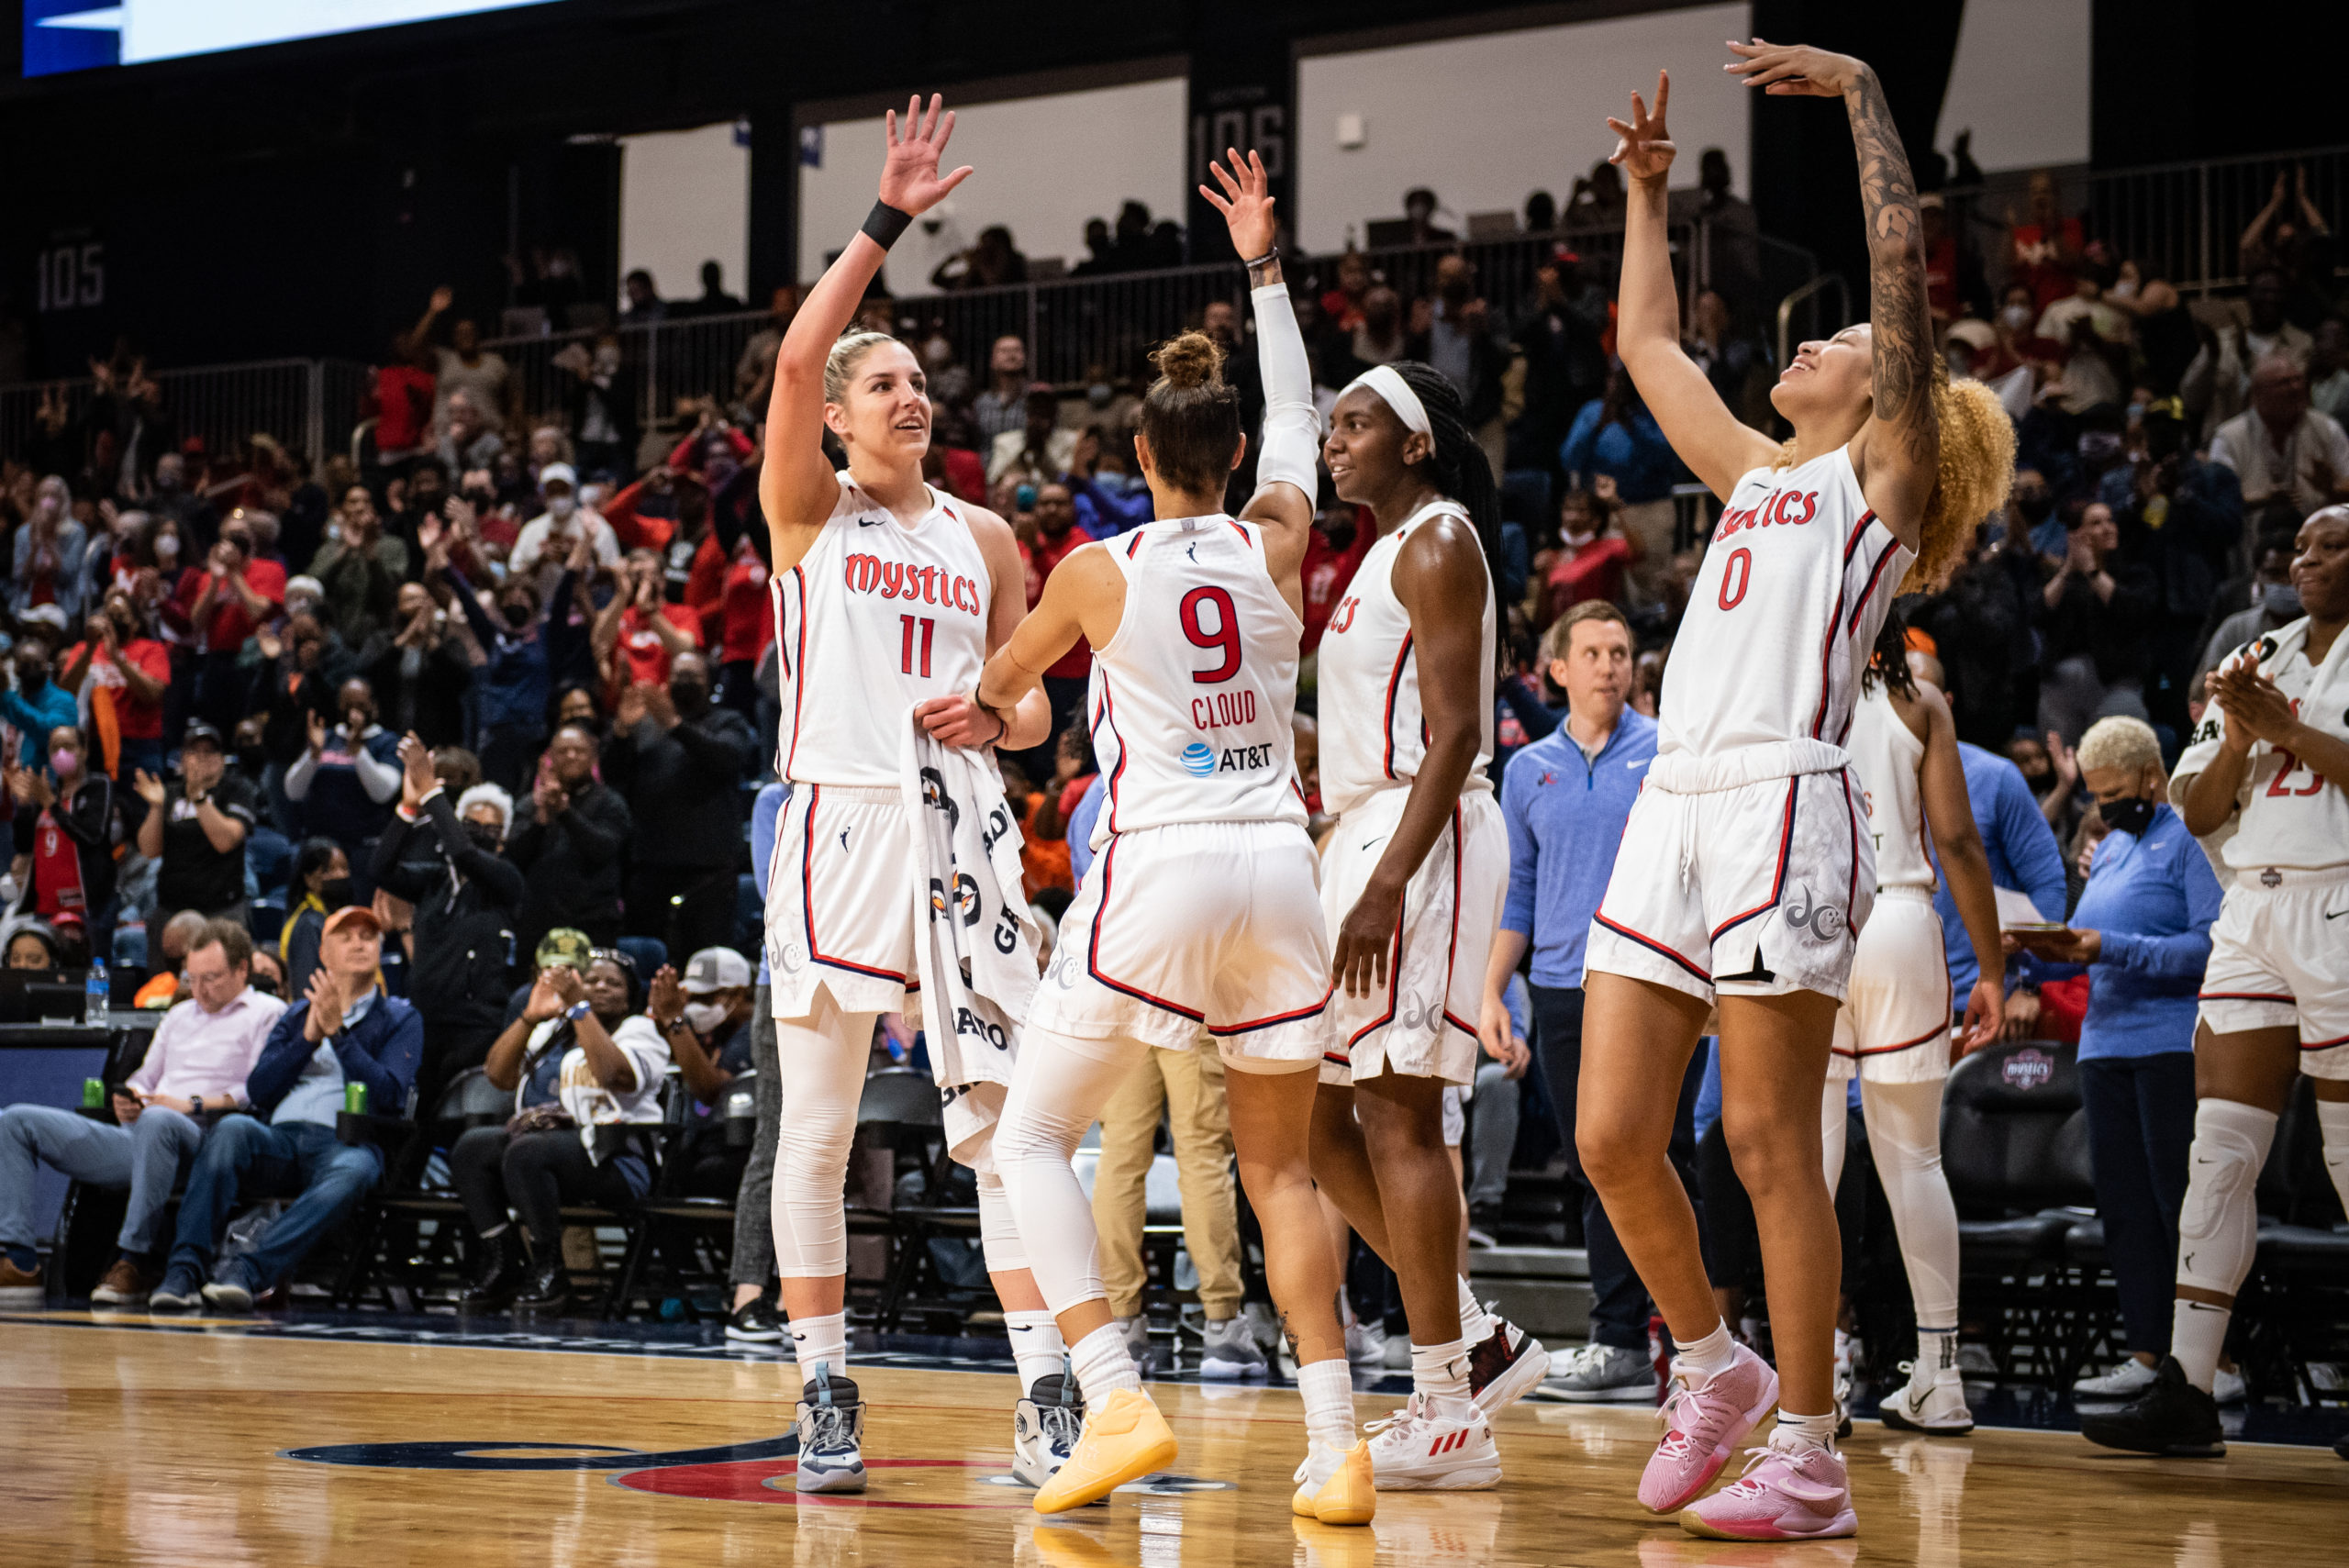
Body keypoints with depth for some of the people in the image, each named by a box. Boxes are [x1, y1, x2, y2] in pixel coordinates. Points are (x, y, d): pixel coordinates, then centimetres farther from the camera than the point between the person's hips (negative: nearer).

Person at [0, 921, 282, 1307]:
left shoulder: (267, 1013, 7)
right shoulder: (179, 1015, 32)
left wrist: (195, 1105, -15)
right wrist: (127, 1098, 7)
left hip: (201, 1136, -8)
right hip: (137, 1138, 8)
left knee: (157, 1122, -45)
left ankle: (135, 1260, -37)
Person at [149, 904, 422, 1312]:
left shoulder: (400, 1019, 17)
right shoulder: (298, 1014, 27)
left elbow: (389, 1096, 0)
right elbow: (258, 1091, 12)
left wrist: (338, 1032, -6)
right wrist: (309, 1037, -1)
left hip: (345, 1143, -3)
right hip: (279, 1139, 3)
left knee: (352, 1172, -40)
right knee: (231, 1128, -32)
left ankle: (248, 1271, -54)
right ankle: (186, 1268, -40)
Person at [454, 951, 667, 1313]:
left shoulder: (640, 1033, 7)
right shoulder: (549, 1032, 23)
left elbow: (614, 1073, -17)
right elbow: (498, 1075, 9)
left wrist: (579, 1007, -17)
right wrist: (530, 1016, 0)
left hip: (611, 1159, -6)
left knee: (527, 1153, -34)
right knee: (470, 1148, -19)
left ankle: (549, 1272, -25)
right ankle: (500, 1265, -17)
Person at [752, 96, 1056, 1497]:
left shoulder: (981, 535, 16)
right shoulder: (809, 510, 6)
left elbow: (1036, 709, 17)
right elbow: (798, 354, -12)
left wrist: (992, 722, -6)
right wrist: (888, 222, -14)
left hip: (963, 824, 2)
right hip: (842, 823, -2)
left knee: (1001, 1120, -4)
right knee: (818, 1132, 1)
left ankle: (1046, 1398, -4)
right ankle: (827, 1395, 10)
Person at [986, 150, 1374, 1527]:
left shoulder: (1100, 570, -2)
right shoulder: (1278, 543, 4)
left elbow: (1004, 681, 18)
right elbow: (1298, 414, 25)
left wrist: (967, 705, 41)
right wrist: (1265, 266, 35)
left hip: (1158, 872, -4)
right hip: (1279, 868, 4)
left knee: (1035, 1137, 6)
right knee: (1282, 1169, 10)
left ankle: (1116, 1399, -10)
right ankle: (1339, 1449, 1)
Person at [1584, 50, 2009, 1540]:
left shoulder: (1884, 476, 6)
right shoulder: (1758, 474, 24)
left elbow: (1904, 262, -2)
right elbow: (1648, 345, 37)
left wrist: (1864, 91, 1)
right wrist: (1648, 191, 36)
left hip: (1786, 811, -7)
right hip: (1673, 810, 7)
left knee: (1770, 1142, -7)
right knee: (1613, 1139, 3)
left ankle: (1813, 1460, -1)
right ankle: (1717, 1370, 23)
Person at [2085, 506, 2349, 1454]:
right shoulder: (2257, 661, 18)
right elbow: (2199, 813, 15)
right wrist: (2241, 739, -2)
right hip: (2253, 911, 6)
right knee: (2220, 1150, 0)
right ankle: (2187, 1388, -2)